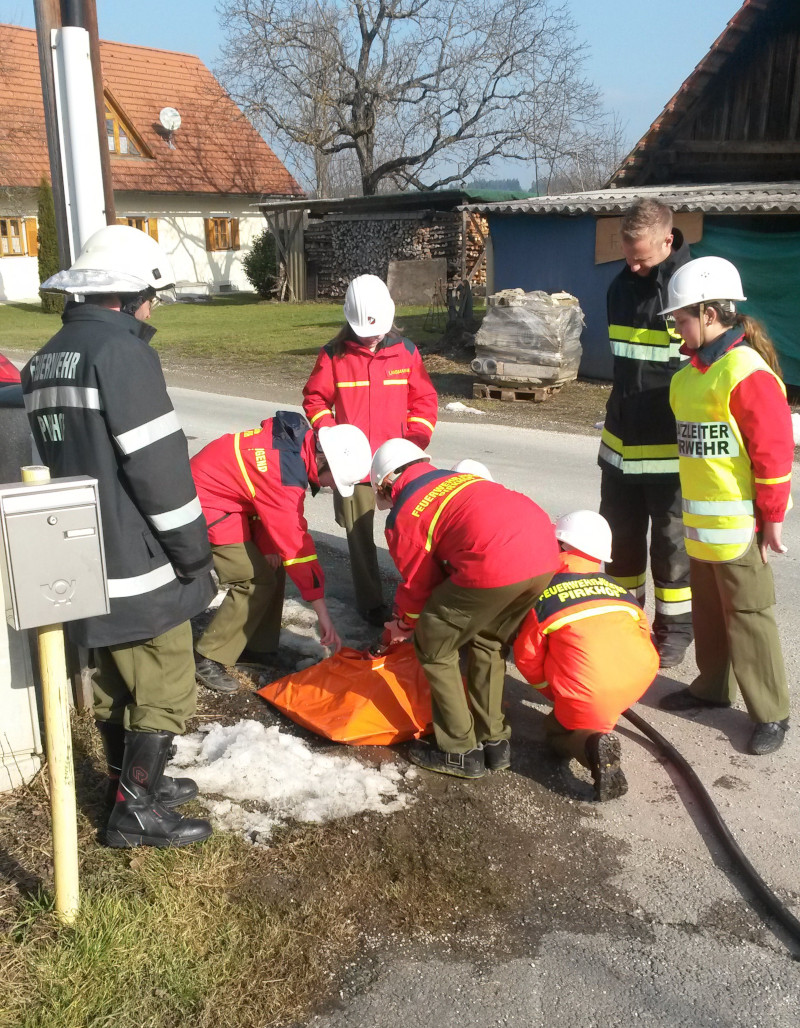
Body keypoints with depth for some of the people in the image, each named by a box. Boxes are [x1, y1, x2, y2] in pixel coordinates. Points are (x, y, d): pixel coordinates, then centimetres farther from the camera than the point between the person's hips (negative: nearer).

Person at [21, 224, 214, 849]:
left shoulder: (45, 360, 12)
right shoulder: (121, 350, -17)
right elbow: (160, 469, -20)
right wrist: (195, 555, -11)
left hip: (85, 562, 9)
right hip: (138, 564, -9)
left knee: (115, 682, 21)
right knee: (167, 691, 5)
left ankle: (133, 785, 36)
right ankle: (135, 812, 15)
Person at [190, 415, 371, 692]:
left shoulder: (297, 438, -8)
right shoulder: (283, 476, -33)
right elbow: (295, 543, -30)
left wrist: (266, 544, -4)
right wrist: (321, 610, -24)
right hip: (206, 504, -9)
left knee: (271, 566, 9)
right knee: (258, 582, -11)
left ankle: (258, 648, 20)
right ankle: (207, 659, 0)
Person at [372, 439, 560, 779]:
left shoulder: (402, 516, 11)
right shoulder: (457, 479, 30)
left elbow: (419, 581, 19)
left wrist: (403, 625, 40)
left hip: (495, 565, -7)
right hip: (546, 550, 8)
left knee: (433, 646, 14)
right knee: (488, 642, 28)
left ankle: (461, 752, 20)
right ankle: (494, 741, 32)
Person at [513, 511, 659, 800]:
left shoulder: (543, 593, 4)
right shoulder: (615, 587, 18)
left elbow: (527, 657, 3)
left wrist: (556, 694, 19)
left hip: (588, 697, -5)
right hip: (640, 679, 6)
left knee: (558, 728, 21)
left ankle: (593, 745, -10)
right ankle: (603, 726, 19)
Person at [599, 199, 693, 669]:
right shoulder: (622, 285, 7)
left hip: (671, 449, -6)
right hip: (622, 443, 6)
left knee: (671, 544, 7)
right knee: (620, 537, 15)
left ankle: (674, 629, 21)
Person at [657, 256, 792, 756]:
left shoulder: (747, 373, -19)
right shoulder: (693, 373, 10)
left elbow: (774, 452, -19)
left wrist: (772, 518, -15)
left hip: (737, 524, -9)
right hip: (701, 521, 9)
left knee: (748, 617, 1)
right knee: (708, 610, 20)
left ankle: (772, 713, 15)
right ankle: (713, 686, 37)